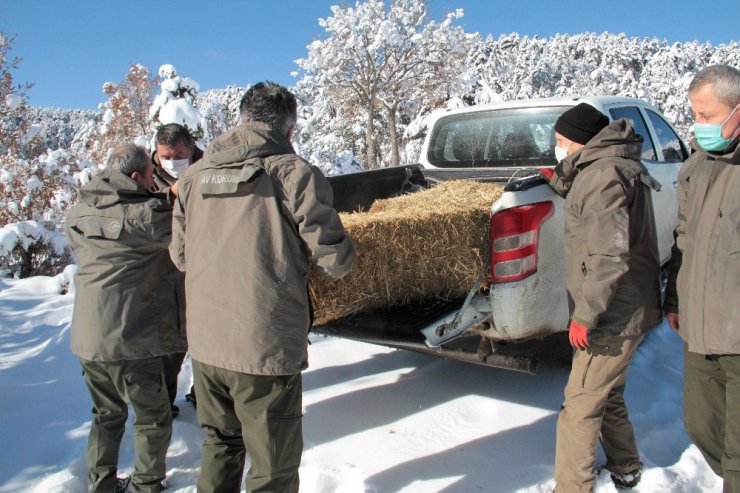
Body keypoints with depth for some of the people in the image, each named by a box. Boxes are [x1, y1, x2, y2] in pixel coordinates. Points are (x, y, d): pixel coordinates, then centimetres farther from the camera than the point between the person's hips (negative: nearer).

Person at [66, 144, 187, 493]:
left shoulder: (77, 215, 5)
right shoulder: (145, 215, -18)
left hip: (86, 337, 7)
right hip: (131, 339, -7)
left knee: (107, 414, 25)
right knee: (153, 419, 14)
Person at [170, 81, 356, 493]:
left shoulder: (195, 175, 5)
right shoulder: (294, 172, -11)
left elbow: (180, 254, 12)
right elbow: (336, 260, -12)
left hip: (205, 343, 6)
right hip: (267, 348, -5)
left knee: (220, 447, 27)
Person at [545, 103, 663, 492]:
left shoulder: (603, 174, -20)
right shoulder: (612, 166, 12)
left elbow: (609, 254, -27)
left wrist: (585, 314, -23)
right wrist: (561, 179, 18)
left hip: (614, 316, -11)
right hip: (627, 310, 11)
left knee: (579, 408, -3)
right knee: (607, 396, 24)